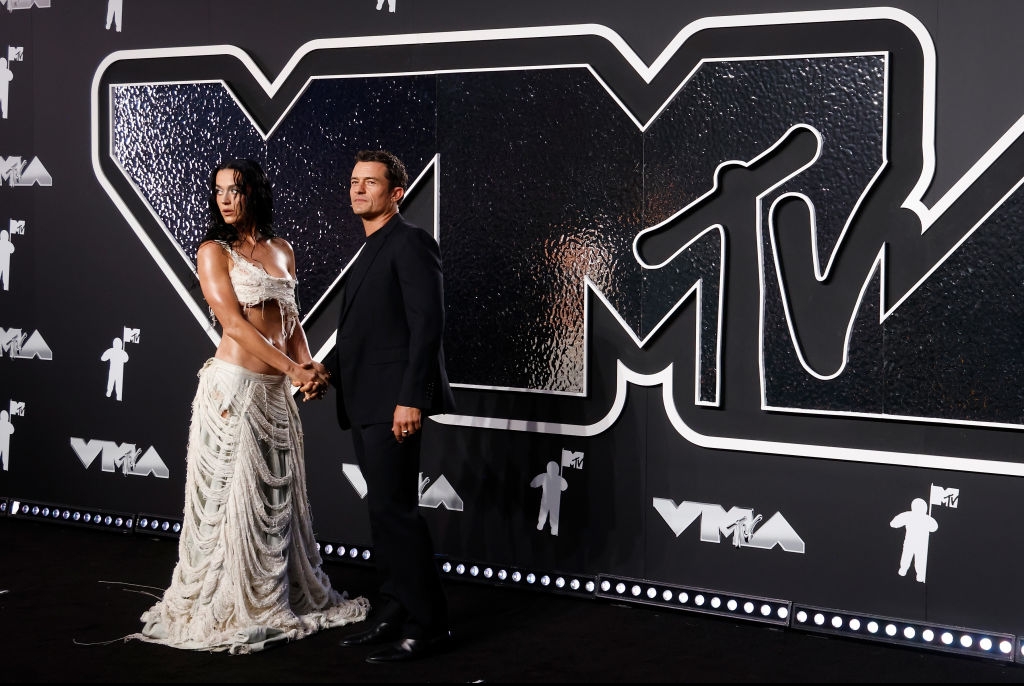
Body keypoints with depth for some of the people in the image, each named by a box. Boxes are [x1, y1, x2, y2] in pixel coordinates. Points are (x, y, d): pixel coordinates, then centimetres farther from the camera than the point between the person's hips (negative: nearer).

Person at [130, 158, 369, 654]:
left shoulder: (282, 251, 13)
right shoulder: (214, 252, -4)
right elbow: (234, 322, -12)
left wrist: (307, 365, -4)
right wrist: (294, 370, -16)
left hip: (276, 390, 6)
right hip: (234, 385, -6)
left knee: (279, 495, 12)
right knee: (232, 496, 0)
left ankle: (283, 597, 24)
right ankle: (224, 609, 10)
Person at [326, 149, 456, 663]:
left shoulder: (410, 243, -9)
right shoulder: (369, 251, 20)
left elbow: (427, 323, -17)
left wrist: (411, 399, -22)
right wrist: (328, 369, 9)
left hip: (393, 401, -10)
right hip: (365, 403, 10)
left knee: (394, 509, -10)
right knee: (384, 510, 12)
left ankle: (427, 625, -2)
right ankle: (393, 616, 18)